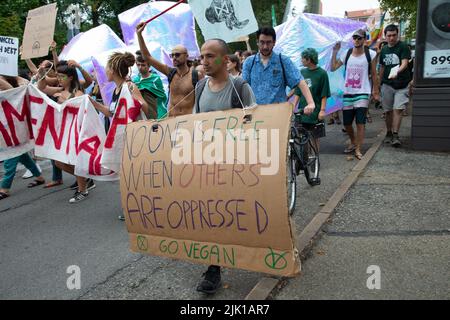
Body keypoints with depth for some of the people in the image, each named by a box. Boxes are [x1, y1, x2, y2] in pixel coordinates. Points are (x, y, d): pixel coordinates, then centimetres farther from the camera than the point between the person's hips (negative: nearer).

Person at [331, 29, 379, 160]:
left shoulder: (370, 54, -1)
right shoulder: (346, 54, 6)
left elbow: (373, 74, 3)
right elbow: (333, 68, 2)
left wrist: (376, 91, 2)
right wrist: (335, 52, -5)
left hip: (362, 93, -3)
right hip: (348, 93, 3)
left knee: (360, 122, -7)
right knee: (347, 123, 10)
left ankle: (358, 149, 1)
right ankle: (353, 142, 34)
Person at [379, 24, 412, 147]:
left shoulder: (403, 47, -4)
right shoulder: (384, 49, 11)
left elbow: (404, 63, -18)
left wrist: (397, 72, -38)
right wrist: (379, 82, 18)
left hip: (401, 85, -4)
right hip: (387, 85, 4)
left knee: (398, 109, -11)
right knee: (388, 110, 8)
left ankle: (395, 135, -8)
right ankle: (389, 133, 21)